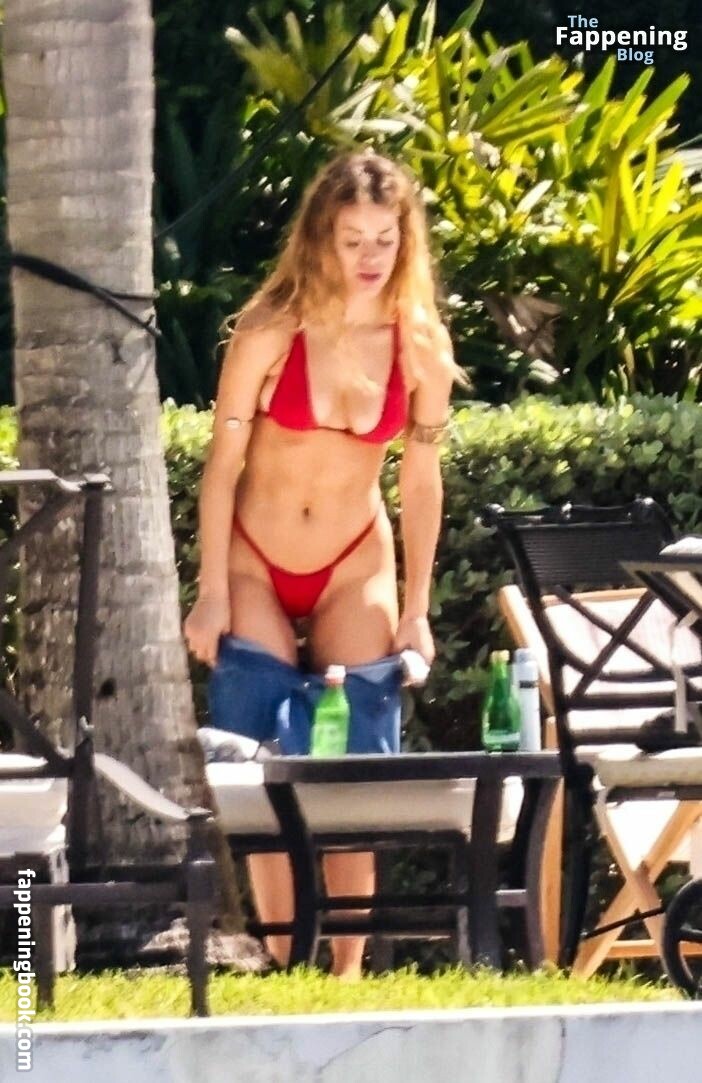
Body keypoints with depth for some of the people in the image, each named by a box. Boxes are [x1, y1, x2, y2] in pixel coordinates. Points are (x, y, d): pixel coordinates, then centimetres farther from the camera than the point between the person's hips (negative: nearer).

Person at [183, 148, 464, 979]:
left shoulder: (421, 346, -9)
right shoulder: (270, 332, -17)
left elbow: (421, 481, -1)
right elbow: (222, 464, -11)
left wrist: (415, 609, 0)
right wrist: (212, 594, -12)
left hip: (354, 569, 2)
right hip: (255, 566, -2)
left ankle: (350, 964, 2)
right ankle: (281, 961, 0)